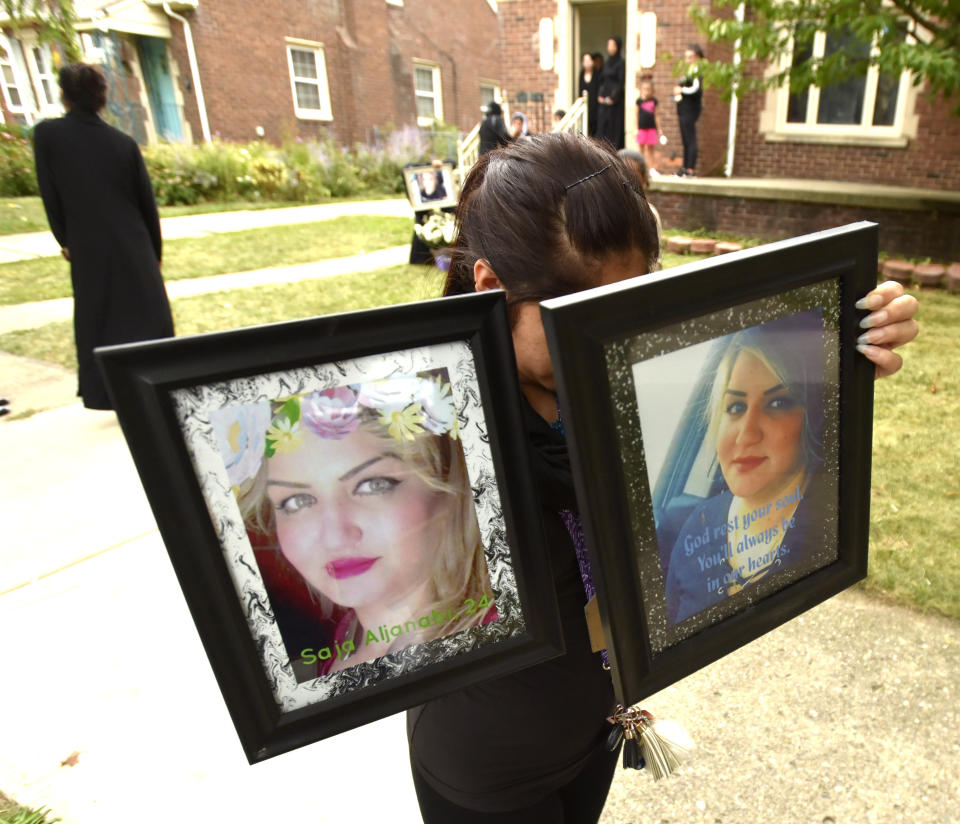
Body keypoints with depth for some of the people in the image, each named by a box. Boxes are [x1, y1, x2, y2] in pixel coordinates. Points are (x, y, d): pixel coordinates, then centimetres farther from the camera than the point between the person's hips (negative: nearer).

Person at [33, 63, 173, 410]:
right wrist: (155, 252, 12)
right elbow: (147, 202, 2)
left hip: (89, 249, -1)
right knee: (148, 317, 9)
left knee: (96, 324, 11)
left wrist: (64, 240, 13)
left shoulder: (47, 133, -4)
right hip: (133, 247, 1)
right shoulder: (123, 142, -1)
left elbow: (50, 194, -1)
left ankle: (108, 395, 15)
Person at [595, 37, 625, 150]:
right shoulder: (607, 63, 16)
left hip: (615, 102, -7)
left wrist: (612, 98, -16)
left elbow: (621, 82, -11)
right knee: (602, 126, 4)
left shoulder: (621, 63, -5)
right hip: (603, 101, 7)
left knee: (614, 127, -7)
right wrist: (600, 95, 2)